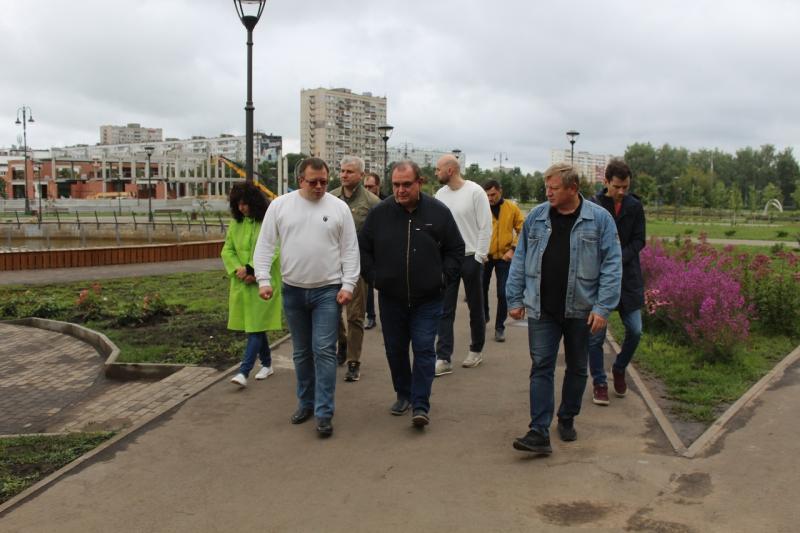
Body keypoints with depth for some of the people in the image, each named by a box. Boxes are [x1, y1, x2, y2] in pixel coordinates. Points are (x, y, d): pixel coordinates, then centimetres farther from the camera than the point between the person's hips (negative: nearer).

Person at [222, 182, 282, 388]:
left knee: (255, 327, -7)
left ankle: (244, 372, -9)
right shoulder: (236, 223, 8)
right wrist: (238, 269, -8)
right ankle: (267, 364, 30)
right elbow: (227, 250, 9)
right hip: (241, 284, 6)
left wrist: (251, 270, -17)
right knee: (254, 326, 14)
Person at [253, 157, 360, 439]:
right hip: (292, 291, 2)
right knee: (301, 352, 14)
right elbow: (265, 245, 2)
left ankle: (324, 413, -1)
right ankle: (306, 402, 29)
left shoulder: (339, 207, -1)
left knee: (324, 351, -6)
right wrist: (263, 279, -8)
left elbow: (350, 250, -1)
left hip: (328, 291, -2)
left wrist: (348, 285, -9)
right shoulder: (279, 205, 1)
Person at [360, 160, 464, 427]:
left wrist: (443, 278, -3)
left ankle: (420, 405, 3)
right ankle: (403, 395, 30)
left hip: (428, 299, -2)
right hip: (391, 298, 2)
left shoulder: (438, 212, -5)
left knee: (424, 350, -4)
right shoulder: (379, 213, -3)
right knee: (395, 350, 12)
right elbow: (363, 248, 9)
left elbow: (456, 250, 4)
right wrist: (375, 276, 1)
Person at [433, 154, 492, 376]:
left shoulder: (475, 191, -10)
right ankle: (443, 359, 2)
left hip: (471, 258, -4)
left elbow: (485, 227, -10)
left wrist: (479, 257, -13)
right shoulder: (440, 194, 4)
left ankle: (476, 351, 29)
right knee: (445, 310, 0)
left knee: (475, 307, 12)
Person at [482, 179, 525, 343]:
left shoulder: (512, 208, -4)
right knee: (482, 288, 13)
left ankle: (500, 327, 14)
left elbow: (522, 230, -1)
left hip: (504, 257, 0)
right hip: (485, 256, 1)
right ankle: (484, 316, 39)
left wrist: (513, 249, -11)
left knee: (503, 293, 0)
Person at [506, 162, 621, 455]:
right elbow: (520, 261, 8)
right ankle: (539, 433, -2)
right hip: (542, 310, 1)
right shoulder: (536, 217, 2)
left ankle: (567, 420, 33)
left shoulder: (599, 219, -5)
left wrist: (603, 307, -12)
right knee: (541, 368, -3)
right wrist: (515, 299, 5)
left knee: (577, 368, 14)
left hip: (581, 310, -1)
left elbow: (611, 266, -6)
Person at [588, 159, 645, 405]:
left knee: (635, 330, 3)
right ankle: (599, 383, 17)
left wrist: (620, 258, -14)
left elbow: (639, 240, 2)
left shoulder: (635, 206, 3)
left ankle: (619, 369, 30)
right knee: (596, 334, 1)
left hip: (628, 276, 3)